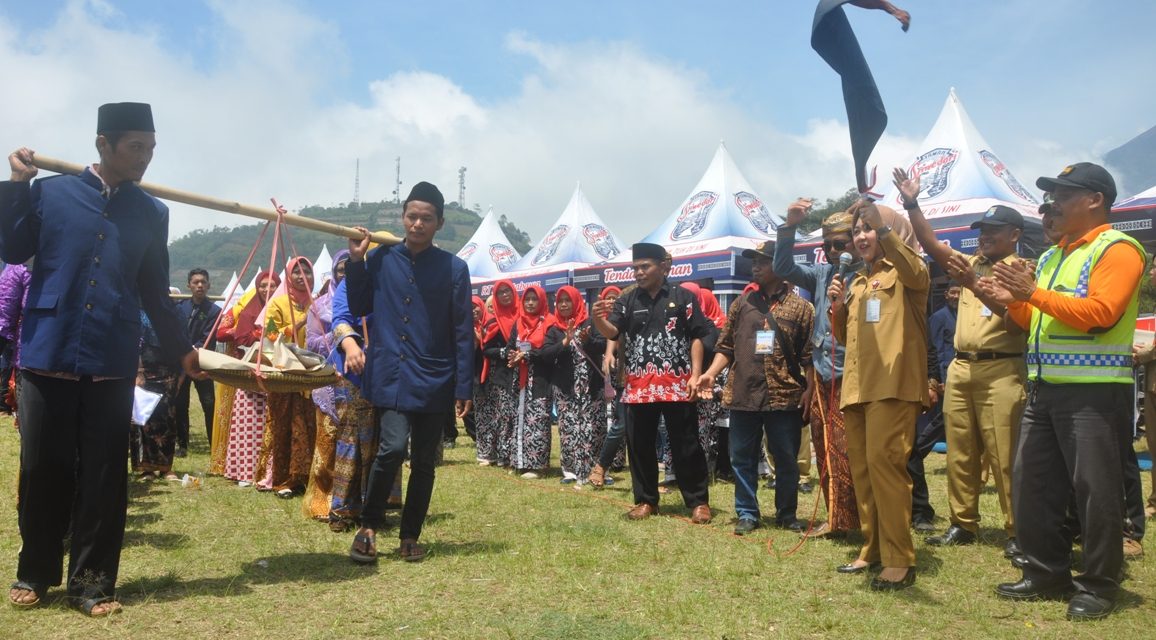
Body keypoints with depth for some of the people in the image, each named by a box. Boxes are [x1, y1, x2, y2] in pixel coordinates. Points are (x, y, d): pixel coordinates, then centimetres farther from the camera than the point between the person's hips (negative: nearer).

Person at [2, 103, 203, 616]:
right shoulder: (50, 192, 3)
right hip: (47, 355, -1)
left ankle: (93, 580, 14)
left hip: (112, 365, 1)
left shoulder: (152, 214, 9)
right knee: (42, 469, 7)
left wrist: (181, 351, 10)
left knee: (103, 476, 3)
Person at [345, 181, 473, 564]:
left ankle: (410, 536, 25)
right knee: (392, 448, -16)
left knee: (423, 462, 8)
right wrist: (356, 261, 0)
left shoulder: (454, 268, -2)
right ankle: (368, 528, 5)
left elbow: (463, 332, -1)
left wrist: (464, 388, -4)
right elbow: (359, 308, 11)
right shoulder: (380, 259, 3)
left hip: (434, 381, 1)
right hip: (390, 376, 0)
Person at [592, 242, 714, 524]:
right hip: (638, 386, 3)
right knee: (640, 446, 9)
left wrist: (695, 375, -7)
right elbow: (612, 333, -5)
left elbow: (697, 338, 3)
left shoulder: (684, 298, 4)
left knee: (686, 445, 3)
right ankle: (645, 500, 22)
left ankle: (698, 501, 13)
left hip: (677, 385, -3)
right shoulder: (626, 301, 9)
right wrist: (598, 319, -27)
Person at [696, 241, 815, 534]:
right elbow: (726, 345, 10)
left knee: (786, 459, 8)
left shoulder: (800, 306, 3)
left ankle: (787, 514, 23)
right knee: (742, 458, 8)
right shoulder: (743, 302, 9)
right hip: (743, 395, 2)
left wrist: (809, 394, -6)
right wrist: (711, 373, -4)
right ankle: (746, 513, 20)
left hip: (785, 397, -2)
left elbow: (809, 356, 1)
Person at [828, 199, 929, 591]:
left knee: (883, 461, -16)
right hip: (857, 385, 8)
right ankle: (873, 549, 18)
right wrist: (837, 307, 6)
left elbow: (916, 273, -24)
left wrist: (882, 227, -32)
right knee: (861, 467, 8)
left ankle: (900, 559, -11)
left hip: (893, 383, -7)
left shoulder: (905, 272, 3)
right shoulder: (857, 282, 23)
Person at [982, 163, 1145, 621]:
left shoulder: (1116, 249, -7)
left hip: (1095, 392, -8)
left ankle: (1099, 587, 11)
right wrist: (1013, 302, 4)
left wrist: (1034, 293, -20)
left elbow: (1099, 314, -21)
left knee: (1094, 491, -2)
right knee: (1032, 485, 10)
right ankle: (1047, 575, 22)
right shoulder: (1050, 256, 18)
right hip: (1044, 390, 8)